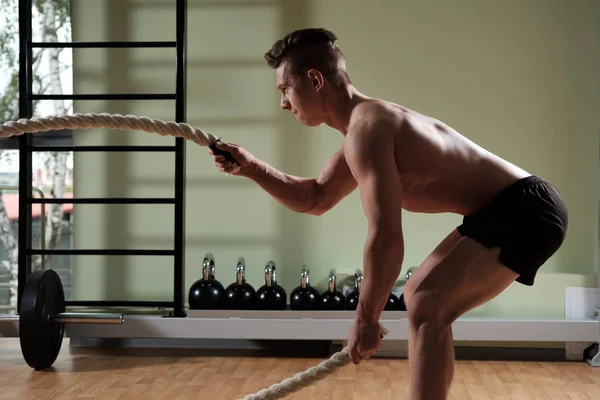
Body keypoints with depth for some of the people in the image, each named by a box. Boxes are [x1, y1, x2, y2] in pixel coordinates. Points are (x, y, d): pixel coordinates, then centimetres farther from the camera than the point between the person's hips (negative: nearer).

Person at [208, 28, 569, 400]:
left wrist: (366, 320, -14)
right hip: (516, 208, 10)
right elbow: (314, 199, 24)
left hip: (526, 210, -10)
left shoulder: (365, 129, -18)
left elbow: (386, 237, -23)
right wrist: (253, 167, 13)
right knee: (420, 296, 19)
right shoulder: (369, 123, 14)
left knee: (427, 308, -18)